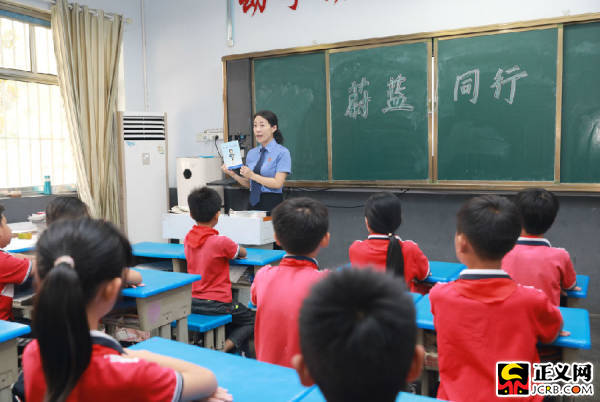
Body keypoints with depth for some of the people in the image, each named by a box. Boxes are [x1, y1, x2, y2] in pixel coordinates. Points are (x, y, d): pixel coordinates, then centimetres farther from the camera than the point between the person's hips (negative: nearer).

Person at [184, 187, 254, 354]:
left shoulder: (188, 239, -1)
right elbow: (243, 253, 0)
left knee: (237, 318, 29)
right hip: (216, 303, -7)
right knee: (254, 321, 13)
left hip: (193, 303, 7)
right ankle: (226, 347, -8)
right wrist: (233, 249, 18)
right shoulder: (221, 242, -19)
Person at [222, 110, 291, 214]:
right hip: (253, 202, 5)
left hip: (272, 204, -5)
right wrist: (233, 175, -2)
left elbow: (278, 183, -14)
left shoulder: (282, 152, -6)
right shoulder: (251, 153, 11)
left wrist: (252, 175, -13)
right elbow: (248, 184, 14)